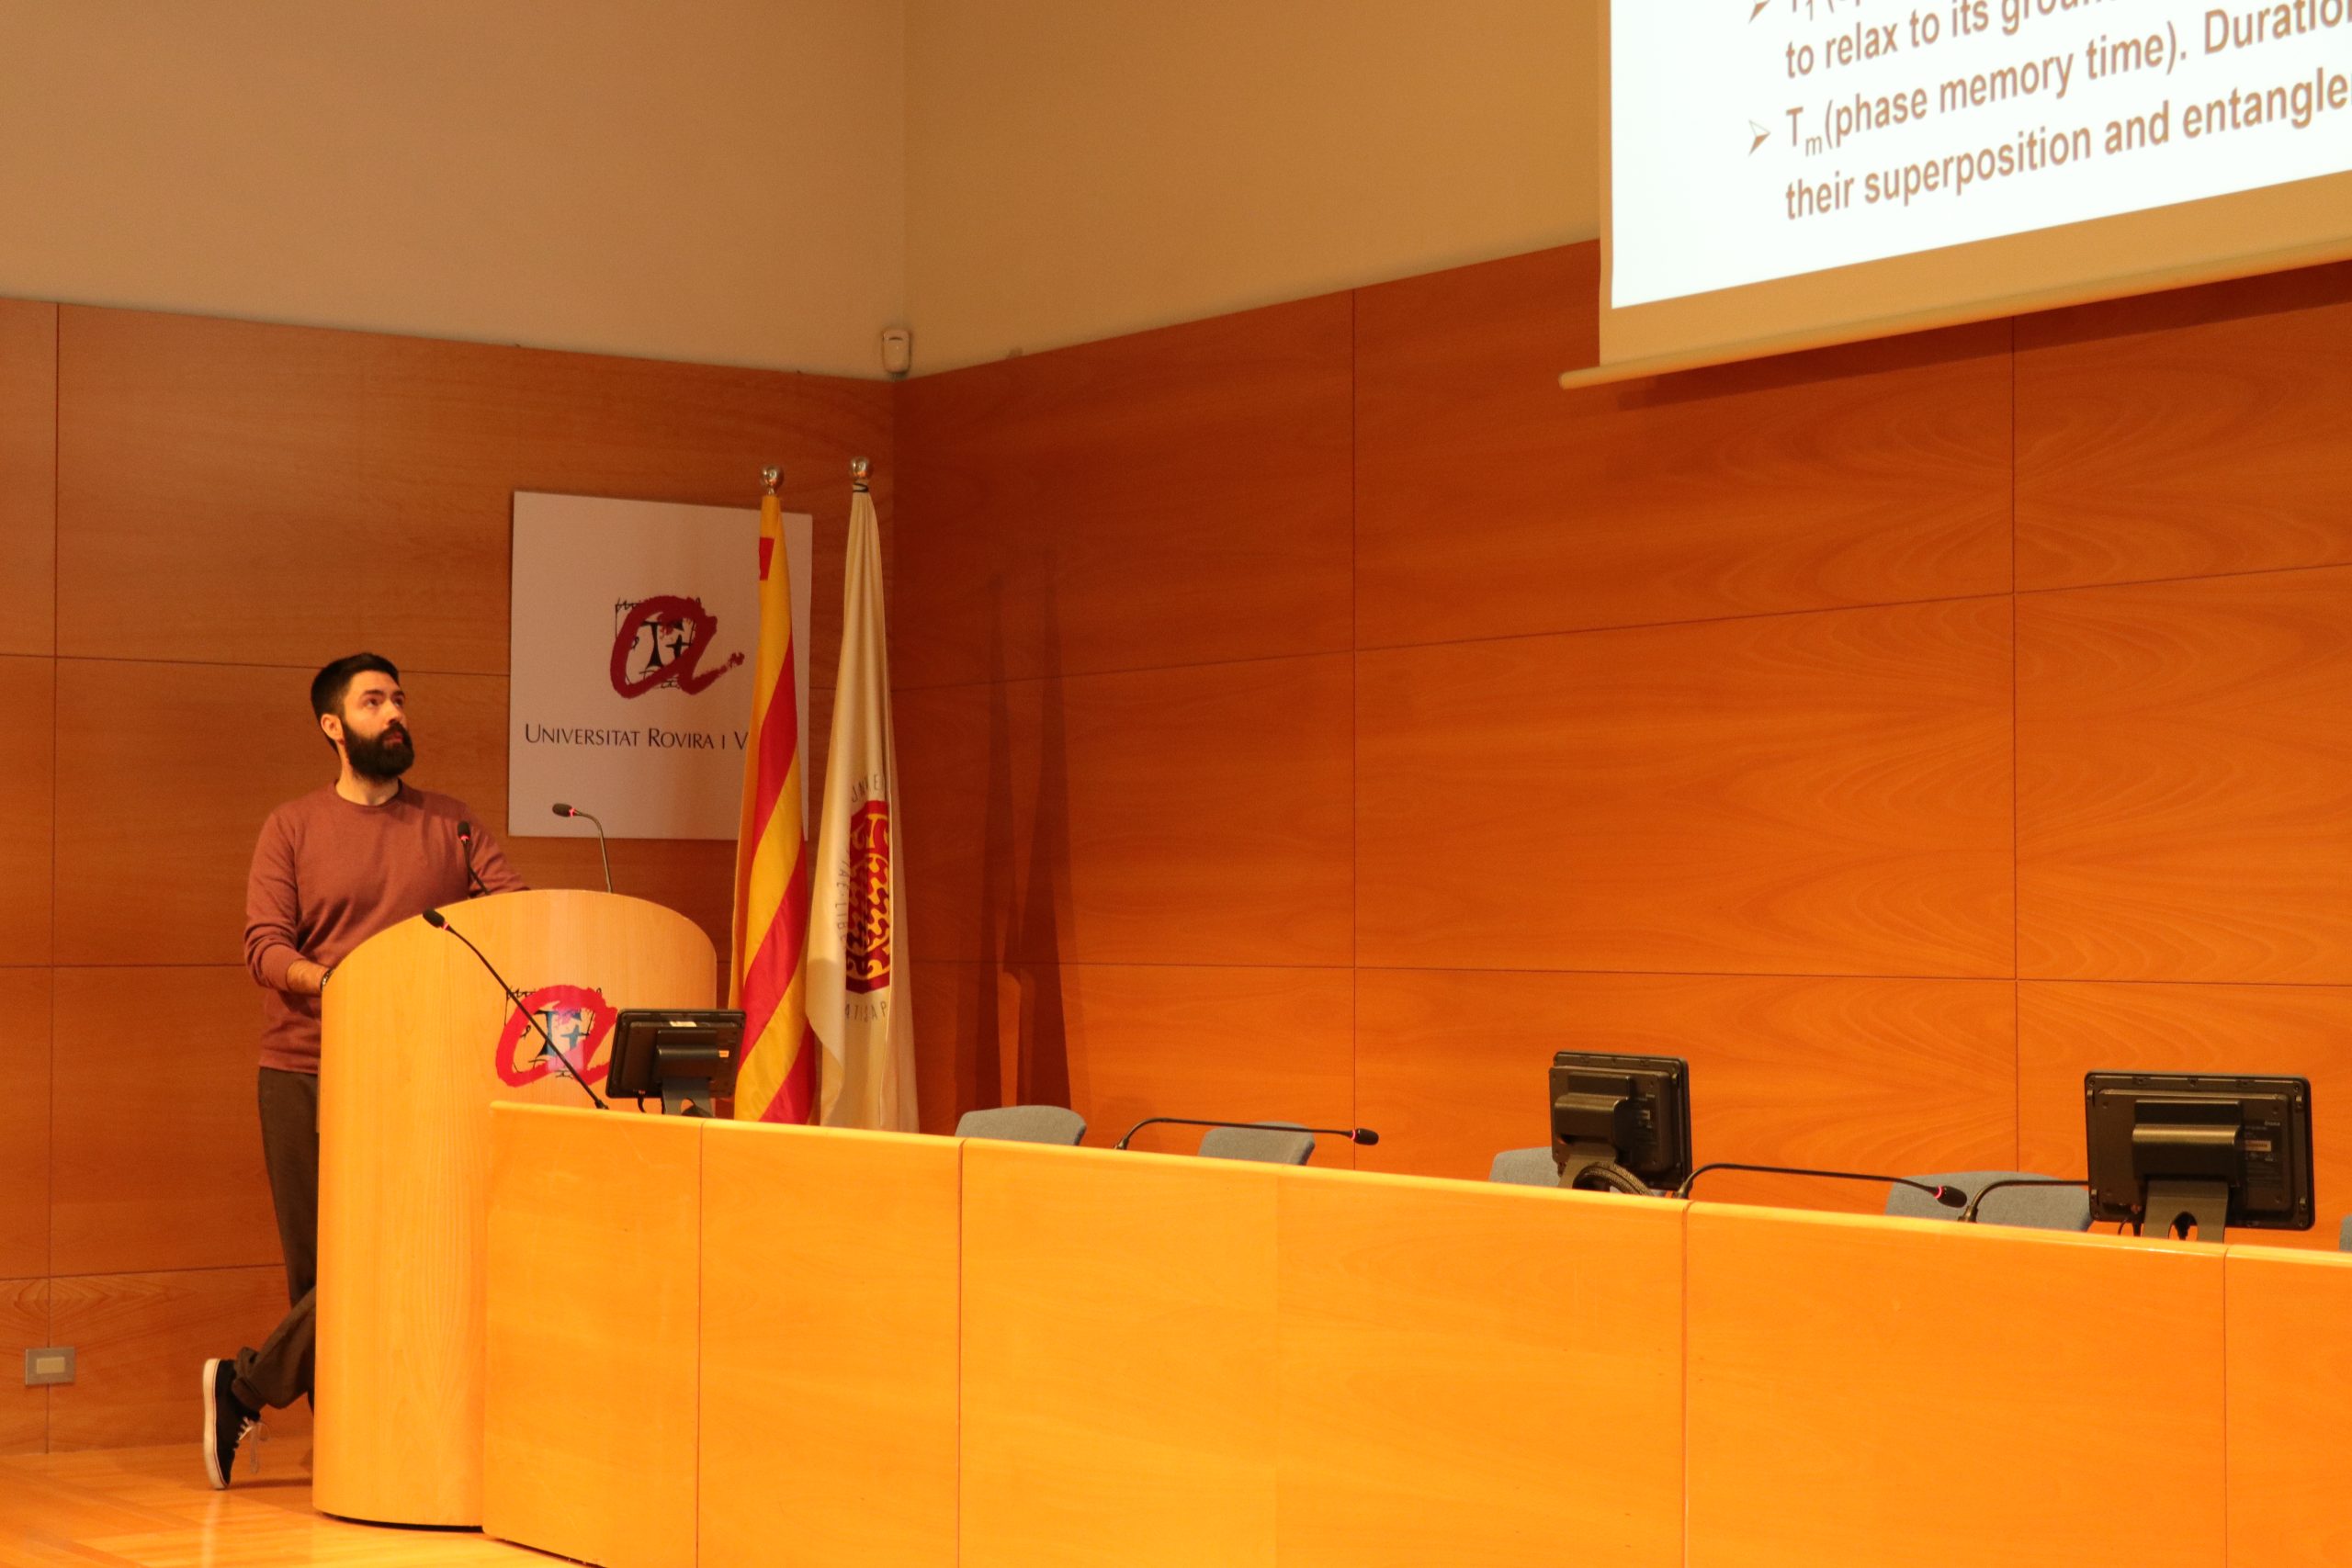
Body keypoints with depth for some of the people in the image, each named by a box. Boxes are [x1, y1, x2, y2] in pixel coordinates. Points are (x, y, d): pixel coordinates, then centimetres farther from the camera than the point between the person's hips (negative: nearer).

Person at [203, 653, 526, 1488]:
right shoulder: (293, 827, 8)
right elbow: (264, 944, -4)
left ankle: (245, 1387, 7)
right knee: (321, 1267, -1)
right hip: (306, 1070, -1)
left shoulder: (449, 823, 13)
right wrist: (331, 982, -23)